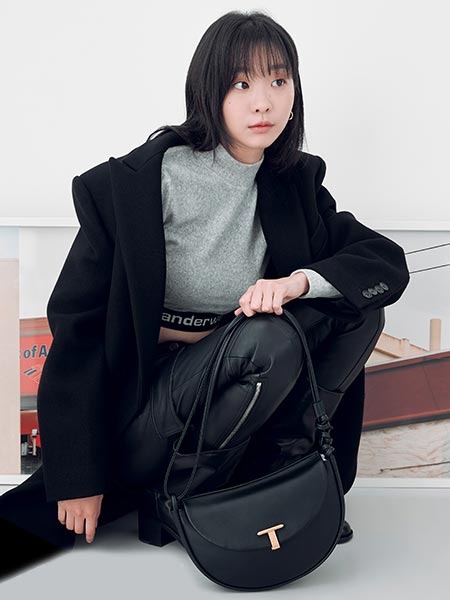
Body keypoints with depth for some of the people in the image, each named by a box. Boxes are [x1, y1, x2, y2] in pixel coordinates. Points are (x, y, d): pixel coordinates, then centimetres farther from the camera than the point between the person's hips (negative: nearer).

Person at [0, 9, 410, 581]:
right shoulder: (134, 183, -15)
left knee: (361, 300, -10)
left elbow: (390, 261, -3)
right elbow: (77, 324, -14)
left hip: (239, 379, 5)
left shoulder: (294, 182, 0)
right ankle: (180, 497, -9)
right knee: (270, 340, -31)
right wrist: (78, 478, -15)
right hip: (148, 393, -5)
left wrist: (300, 280, -25)